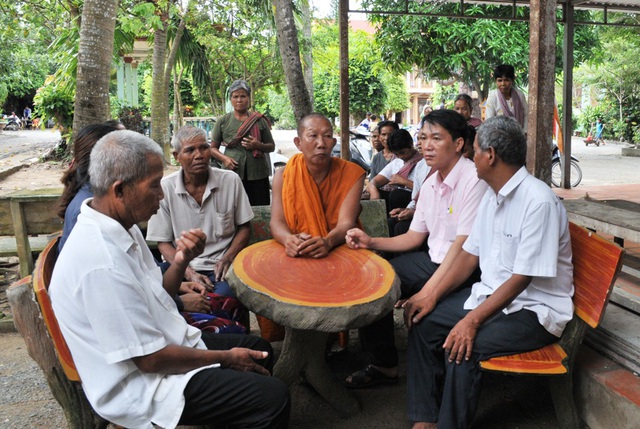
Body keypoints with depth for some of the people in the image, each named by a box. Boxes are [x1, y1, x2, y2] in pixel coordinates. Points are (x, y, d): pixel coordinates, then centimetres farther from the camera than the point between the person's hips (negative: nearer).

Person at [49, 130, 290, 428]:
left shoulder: (120, 226, 0)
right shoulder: (101, 262, -31)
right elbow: (150, 359, -24)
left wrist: (181, 261, -9)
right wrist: (225, 358, -11)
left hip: (162, 344, 10)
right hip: (143, 385, -9)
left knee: (257, 348, 20)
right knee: (273, 398, -16)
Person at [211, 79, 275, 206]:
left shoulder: (259, 120, 10)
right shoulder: (223, 121, 10)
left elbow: (272, 147, 15)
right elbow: (213, 148, 13)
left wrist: (259, 146, -6)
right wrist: (224, 158, -7)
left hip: (257, 173, 1)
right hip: (232, 173, 0)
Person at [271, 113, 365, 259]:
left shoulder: (352, 174, -5)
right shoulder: (284, 176, -2)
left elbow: (346, 223, -14)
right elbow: (277, 222, -9)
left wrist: (327, 242, -36)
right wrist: (289, 240, -32)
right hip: (297, 257, 1)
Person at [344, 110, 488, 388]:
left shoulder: (473, 180, -18)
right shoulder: (431, 184, 9)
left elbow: (463, 248, -23)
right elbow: (415, 237, 15)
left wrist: (427, 292, -26)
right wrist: (371, 242, 2)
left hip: (462, 269, -8)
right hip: (433, 259, 9)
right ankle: (383, 365, 15)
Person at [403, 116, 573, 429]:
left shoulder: (538, 201, -22)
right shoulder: (492, 196, 7)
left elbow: (522, 279, -24)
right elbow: (470, 254, 9)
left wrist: (473, 320, -26)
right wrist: (433, 296, -1)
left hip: (534, 308, -9)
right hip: (491, 294, 9)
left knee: (462, 347, -28)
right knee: (424, 321, -2)